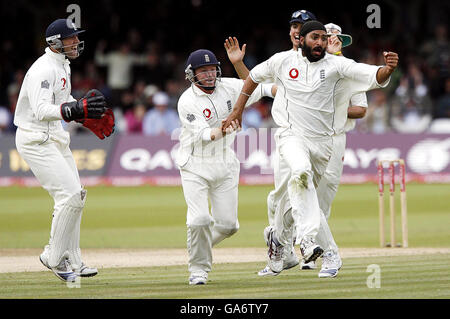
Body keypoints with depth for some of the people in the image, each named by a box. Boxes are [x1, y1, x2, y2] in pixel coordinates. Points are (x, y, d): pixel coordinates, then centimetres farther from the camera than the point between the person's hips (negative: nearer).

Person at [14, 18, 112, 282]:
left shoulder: (62, 65, 13)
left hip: (56, 139, 10)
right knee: (70, 196, -15)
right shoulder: (43, 70, -19)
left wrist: (89, 118, 12)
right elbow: (41, 110, -29)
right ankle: (54, 258, -4)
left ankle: (72, 261, 15)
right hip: (36, 140, -10)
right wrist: (76, 109, -39)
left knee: (75, 196, 10)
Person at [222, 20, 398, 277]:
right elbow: (255, 76, 16)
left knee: (299, 193, 12)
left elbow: (372, 76, -16)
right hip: (291, 136, -2)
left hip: (322, 141, 2)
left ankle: (278, 236, 40)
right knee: (301, 171, -33)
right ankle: (307, 237, -38)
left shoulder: (335, 64, -5)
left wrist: (388, 69, -37)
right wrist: (238, 110, 15)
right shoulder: (283, 61, -1)